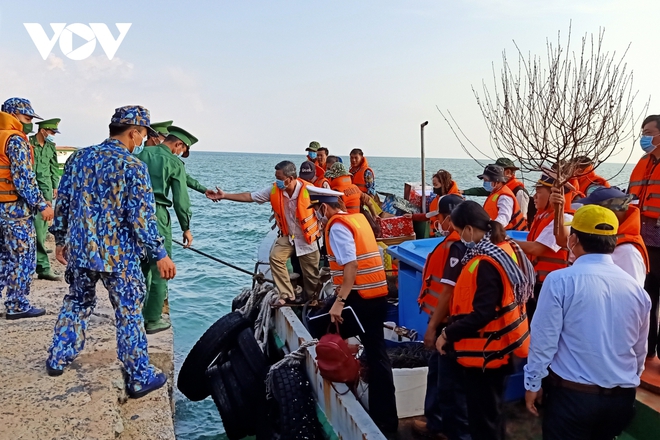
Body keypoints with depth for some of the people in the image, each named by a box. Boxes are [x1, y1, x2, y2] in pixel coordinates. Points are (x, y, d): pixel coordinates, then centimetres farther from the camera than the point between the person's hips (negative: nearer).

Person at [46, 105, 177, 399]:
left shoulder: (79, 157, 5)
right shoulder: (133, 166, -14)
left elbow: (62, 202, 11)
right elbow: (141, 218, -17)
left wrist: (60, 238, 22)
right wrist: (160, 255, -11)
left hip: (78, 248, 6)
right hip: (117, 254, -6)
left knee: (76, 304, 25)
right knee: (129, 314, 4)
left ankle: (58, 359, 39)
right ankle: (139, 378, 12)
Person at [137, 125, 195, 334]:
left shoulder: (142, 154, 9)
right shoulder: (175, 163, -5)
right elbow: (181, 199, -5)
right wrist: (186, 227, 5)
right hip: (156, 215, -6)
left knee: (140, 266, 18)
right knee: (159, 268, 5)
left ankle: (138, 315, 29)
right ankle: (153, 320, 12)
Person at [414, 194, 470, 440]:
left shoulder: (456, 245, -22)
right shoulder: (454, 241, 8)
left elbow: (448, 290, -24)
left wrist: (432, 327, -18)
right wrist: (434, 323, 18)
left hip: (448, 323, -10)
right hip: (444, 320, 10)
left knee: (450, 379, 5)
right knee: (437, 371, 21)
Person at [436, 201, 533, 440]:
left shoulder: (486, 264, -26)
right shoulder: (506, 249, 2)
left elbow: (481, 314, -28)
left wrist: (447, 334, -17)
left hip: (484, 351, -9)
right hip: (500, 346, 9)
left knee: (482, 415, 8)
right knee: (492, 409, 25)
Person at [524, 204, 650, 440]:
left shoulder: (561, 280, -18)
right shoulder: (637, 288, -1)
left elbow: (544, 339, -14)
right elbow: (640, 350, 11)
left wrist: (533, 383, -1)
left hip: (572, 393, -5)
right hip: (622, 397, 5)